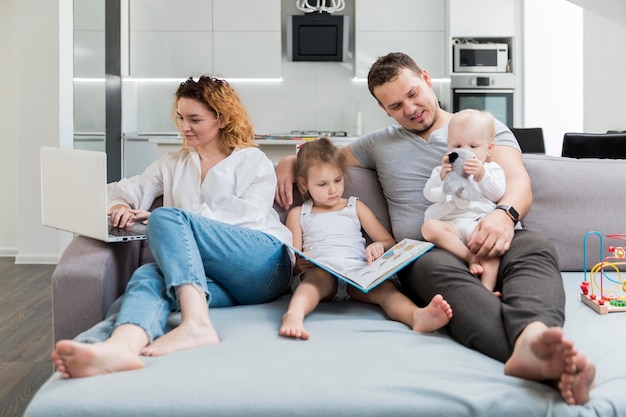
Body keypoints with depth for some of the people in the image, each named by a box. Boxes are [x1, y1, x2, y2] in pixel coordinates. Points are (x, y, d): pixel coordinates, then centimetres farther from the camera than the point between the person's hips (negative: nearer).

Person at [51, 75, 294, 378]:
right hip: (214, 277, 4)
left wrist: (168, 218, -8)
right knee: (148, 276, -30)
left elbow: (249, 214, -2)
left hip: (262, 265, -3)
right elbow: (123, 191, 25)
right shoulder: (173, 164, 29)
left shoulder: (253, 161, 15)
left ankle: (196, 325, -44)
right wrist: (119, 206, -2)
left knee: (167, 216, -26)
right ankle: (121, 348, -62)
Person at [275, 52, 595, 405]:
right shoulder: (381, 144, 27)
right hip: (425, 254, 0)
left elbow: (519, 183, 3)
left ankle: (533, 338, -66)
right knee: (439, 266, -37)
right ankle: (539, 359, -62)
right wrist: (290, 162, 17)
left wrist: (505, 214, -21)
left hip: (487, 244, 1)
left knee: (536, 246, -34)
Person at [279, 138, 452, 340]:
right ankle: (294, 314, -68)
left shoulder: (356, 207, 27)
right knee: (318, 277, -38)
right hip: (319, 271, -1)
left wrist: (378, 246, -2)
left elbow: (390, 242, 23)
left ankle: (417, 316, -61)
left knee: (385, 286, -31)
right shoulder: (298, 214, 23)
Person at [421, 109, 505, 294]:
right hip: (449, 222, 1)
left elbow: (498, 194, 4)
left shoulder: (492, 169, 22)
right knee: (429, 227, -32)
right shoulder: (442, 170, 24)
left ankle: (487, 288, -42)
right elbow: (429, 194, 8)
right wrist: (442, 175, -9)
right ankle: (471, 258, -31)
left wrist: (481, 176, -11)